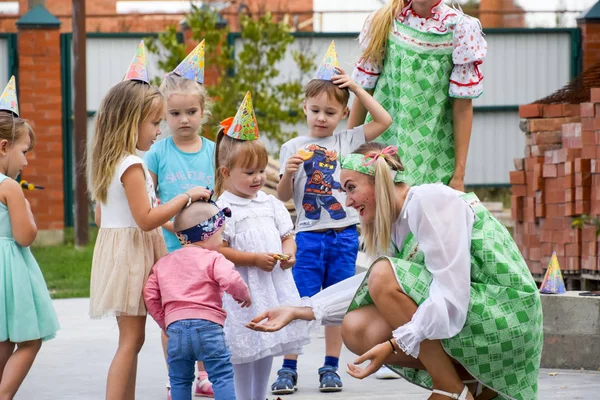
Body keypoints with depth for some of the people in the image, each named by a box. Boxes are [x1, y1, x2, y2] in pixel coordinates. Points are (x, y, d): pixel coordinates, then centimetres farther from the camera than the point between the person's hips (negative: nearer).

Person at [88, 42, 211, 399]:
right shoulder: (132, 166, -17)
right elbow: (146, 219, -22)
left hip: (113, 243, 9)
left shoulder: (108, 164, 11)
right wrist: (186, 198, -15)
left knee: (130, 338, 11)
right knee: (131, 339, -7)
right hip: (132, 252, -9)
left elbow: (101, 217, 19)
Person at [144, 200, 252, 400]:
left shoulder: (163, 263, 18)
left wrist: (162, 320, 23)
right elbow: (230, 280, -18)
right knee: (222, 376, -1)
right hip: (207, 326, -4)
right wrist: (244, 294, 2)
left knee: (179, 380, 13)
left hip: (175, 329, 5)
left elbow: (150, 294, 14)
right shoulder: (213, 258, -1)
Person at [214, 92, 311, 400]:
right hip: (242, 287, -6)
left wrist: (289, 253, -5)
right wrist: (255, 259, -19)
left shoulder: (271, 204, 12)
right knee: (244, 349, -3)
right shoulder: (223, 208, -8)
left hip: (274, 283, 6)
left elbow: (287, 236, 17)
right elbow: (218, 250, -14)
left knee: (267, 345, 12)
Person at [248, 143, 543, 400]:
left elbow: (452, 295, -24)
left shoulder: (432, 200, -15)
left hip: (506, 318, -9)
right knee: (356, 329, -3)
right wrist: (296, 312, 10)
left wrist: (394, 344, -25)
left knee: (385, 275, -21)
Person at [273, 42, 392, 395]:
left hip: (344, 236, 1)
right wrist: (288, 173, -17)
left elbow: (384, 120, 0)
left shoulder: (347, 141, 6)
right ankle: (288, 368, 0)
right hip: (309, 236, -1)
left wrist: (356, 87, -2)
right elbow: (283, 197, 3)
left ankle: (331, 368, 13)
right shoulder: (293, 147, 4)